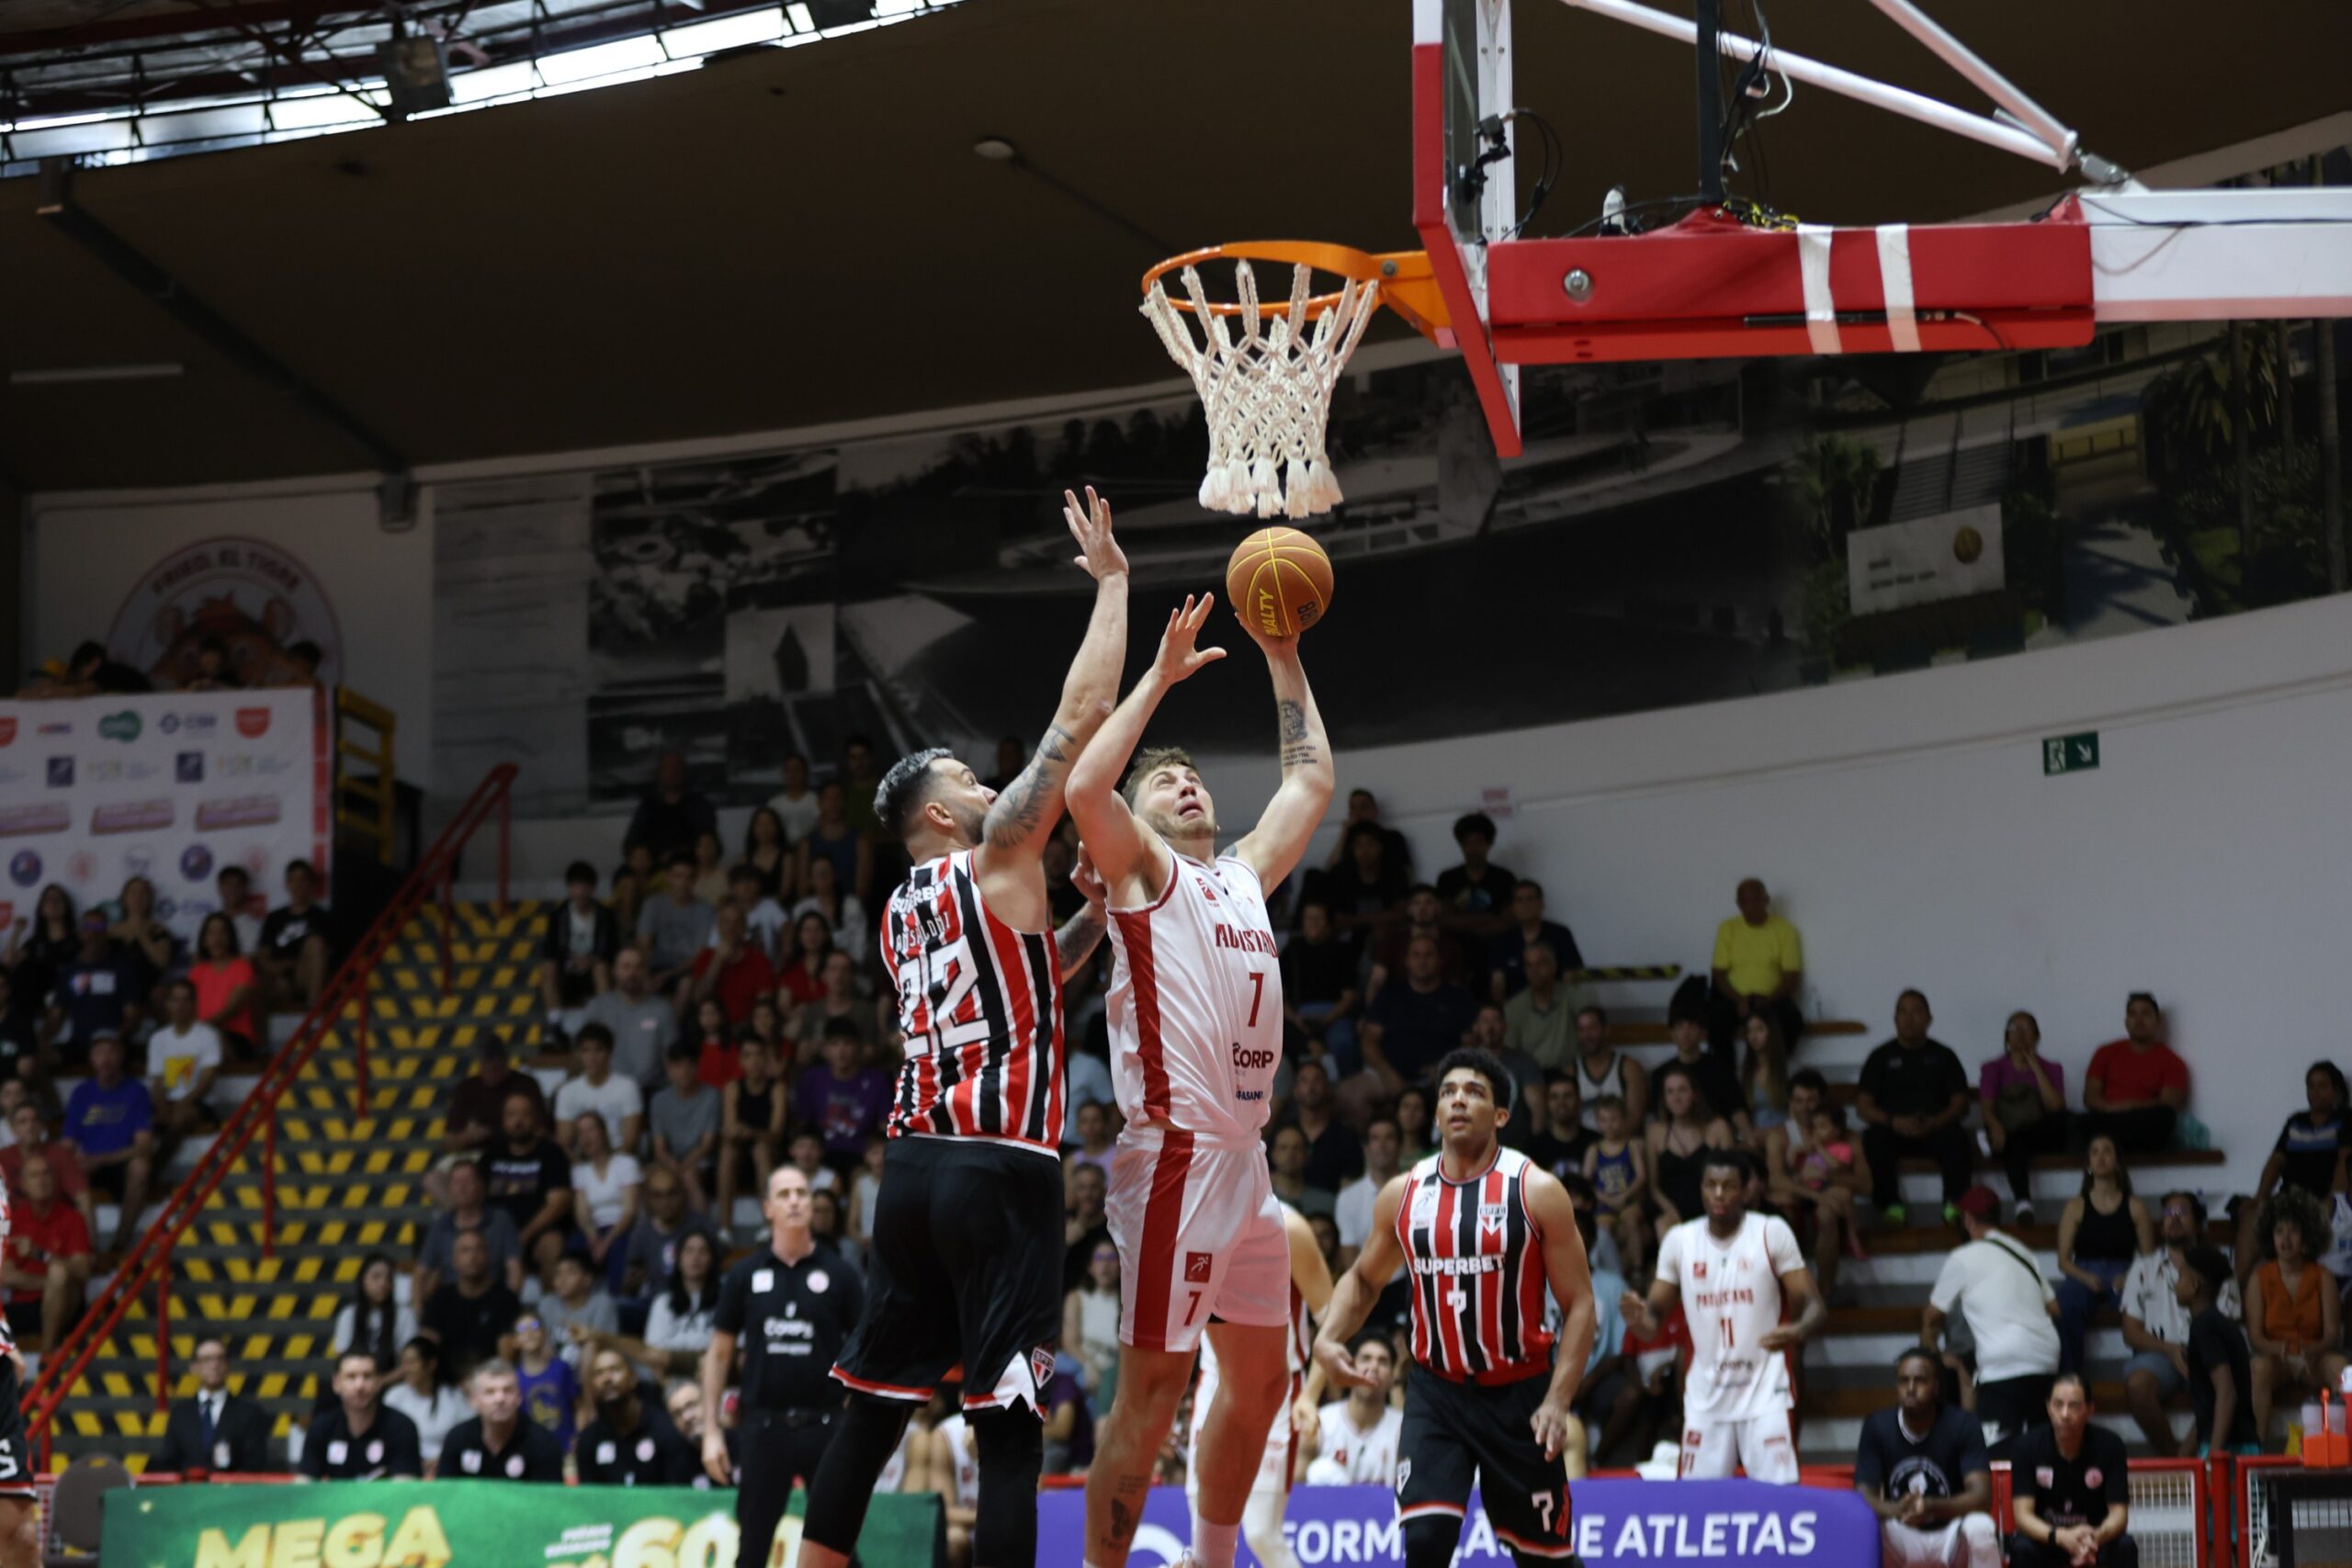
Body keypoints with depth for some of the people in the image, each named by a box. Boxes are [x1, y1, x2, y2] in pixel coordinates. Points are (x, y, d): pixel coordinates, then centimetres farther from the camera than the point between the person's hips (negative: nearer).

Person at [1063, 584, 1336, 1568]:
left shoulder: (1245, 874, 21)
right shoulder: (1142, 869, 1)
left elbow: (1311, 781, 31)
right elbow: (1083, 789, -18)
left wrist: (1283, 657, 24)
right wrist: (1161, 678, -12)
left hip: (1245, 1157, 8)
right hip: (1177, 1155, -8)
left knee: (1259, 1381, 14)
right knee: (1151, 1391, -10)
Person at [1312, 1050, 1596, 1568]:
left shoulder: (1536, 1191, -8)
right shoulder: (1403, 1194, 2)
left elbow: (1578, 1304, -8)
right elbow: (1364, 1279, 18)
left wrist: (1558, 1401, -18)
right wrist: (1329, 1337, -2)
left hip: (1518, 1394, -2)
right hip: (1436, 1393, 2)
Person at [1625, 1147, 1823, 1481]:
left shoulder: (1772, 1233, -6)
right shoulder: (1679, 1240, 2)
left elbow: (1813, 1305, -8)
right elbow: (1654, 1315, 6)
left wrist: (1799, 1331, -32)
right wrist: (1639, 1318, -20)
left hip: (1764, 1393, -3)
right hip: (1705, 1396, 3)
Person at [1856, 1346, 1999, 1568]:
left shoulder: (1963, 1425, -13)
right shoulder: (1877, 1427, -7)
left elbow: (1981, 1495, -22)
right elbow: (1864, 1496, -13)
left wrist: (1932, 1507, -43)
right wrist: (1896, 1510, -38)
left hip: (1951, 1537, -1)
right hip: (1901, 1537, 1)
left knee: (1980, 1527, -35)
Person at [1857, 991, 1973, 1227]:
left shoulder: (1942, 1055, 15)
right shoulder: (1881, 1057, 13)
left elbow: (1960, 1103, 6)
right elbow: (1863, 1106, 4)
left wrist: (1934, 1123, -15)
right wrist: (1894, 1121, -17)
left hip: (1934, 1127, 0)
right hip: (1893, 1129, 0)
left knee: (1956, 1138, -34)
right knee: (1874, 1139, -35)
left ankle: (1954, 1206, -32)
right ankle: (1891, 1206, -33)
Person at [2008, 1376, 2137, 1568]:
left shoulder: (2109, 1445, -15)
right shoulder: (2028, 1446, -17)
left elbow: (2119, 1514, -18)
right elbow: (2023, 1515, -23)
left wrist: (2097, 1536, -43)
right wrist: (2061, 1537, -44)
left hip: (2095, 1538, 1)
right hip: (2044, 1538, -1)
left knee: (2125, 1547, -30)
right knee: (2021, 1548, -34)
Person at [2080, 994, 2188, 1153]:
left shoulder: (2171, 1062, 13)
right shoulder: (2106, 1053, 20)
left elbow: (2169, 1105, -1)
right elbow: (2090, 1097, 10)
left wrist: (2133, 1106, -17)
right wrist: (2110, 1108, -12)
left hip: (2145, 1131, 1)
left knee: (2164, 1115, -37)